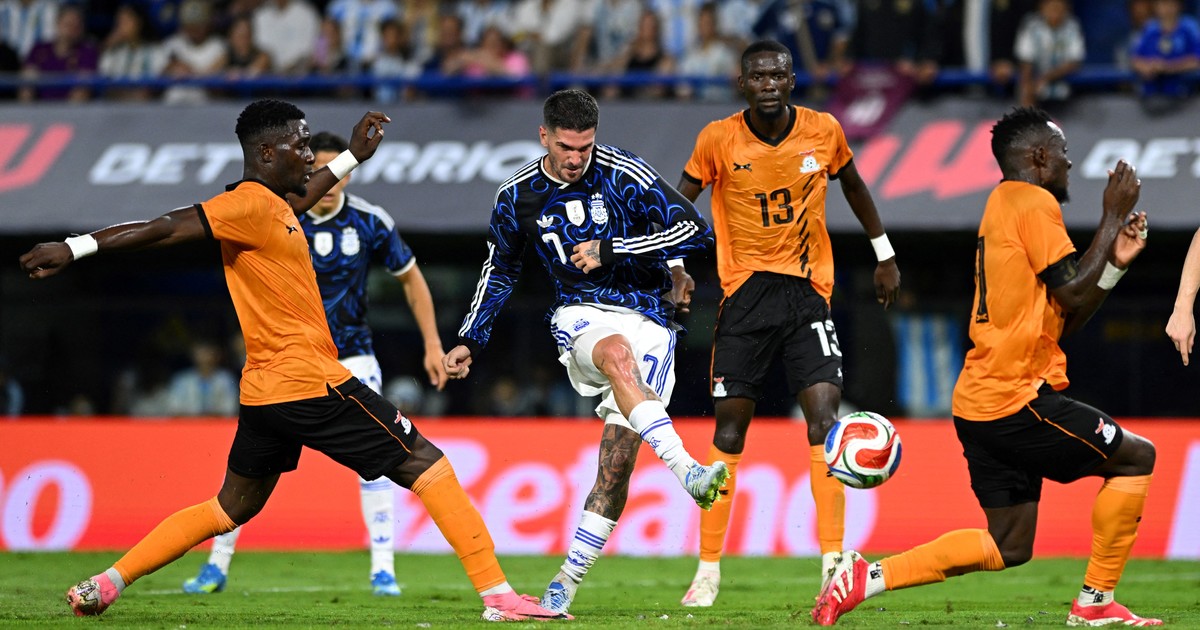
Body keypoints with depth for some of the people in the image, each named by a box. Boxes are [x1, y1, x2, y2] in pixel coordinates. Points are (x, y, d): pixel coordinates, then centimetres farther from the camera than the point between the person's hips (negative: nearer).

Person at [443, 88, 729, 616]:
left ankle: (569, 579, 0)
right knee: (619, 354, -38)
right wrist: (469, 341, 18)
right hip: (580, 317, 1)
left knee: (617, 458, -11)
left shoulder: (624, 175, -9)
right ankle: (687, 473, -52)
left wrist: (610, 250, -16)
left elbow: (694, 230, -13)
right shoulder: (517, 196, 3)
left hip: (648, 318, -1)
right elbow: (499, 270, 20)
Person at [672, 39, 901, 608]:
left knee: (825, 418, -13)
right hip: (745, 290, -1)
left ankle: (833, 562, -11)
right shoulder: (718, 140, -6)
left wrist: (884, 255, 22)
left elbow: (853, 187, 17)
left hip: (807, 290, 1)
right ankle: (708, 570, 8)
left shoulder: (824, 132, -2)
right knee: (729, 430, -1)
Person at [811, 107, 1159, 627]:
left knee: (1008, 547, 11)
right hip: (1018, 401, -10)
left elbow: (1062, 321, 23)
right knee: (1135, 457, 4)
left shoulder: (1006, 205, 22)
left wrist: (1115, 262, 14)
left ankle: (866, 578, 1)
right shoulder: (1035, 204, -8)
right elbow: (1073, 295, -15)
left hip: (980, 404, 10)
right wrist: (1112, 218, -7)